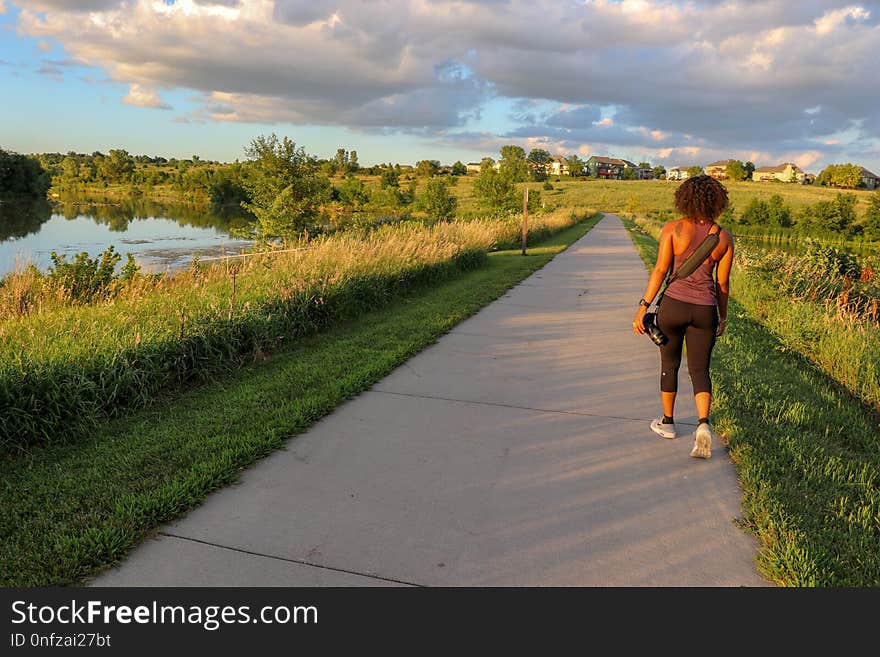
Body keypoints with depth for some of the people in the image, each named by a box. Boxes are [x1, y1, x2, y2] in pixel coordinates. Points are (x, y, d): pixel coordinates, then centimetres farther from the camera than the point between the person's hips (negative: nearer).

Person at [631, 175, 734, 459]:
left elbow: (660, 271, -10)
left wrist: (643, 308, -6)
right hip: (705, 310, 2)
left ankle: (668, 422, 30)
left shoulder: (673, 228, -7)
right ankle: (703, 424, -12)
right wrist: (723, 317, 20)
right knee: (700, 371, 11)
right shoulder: (724, 238, 2)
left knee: (670, 364, 18)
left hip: (674, 304, -2)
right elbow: (722, 283, 7)